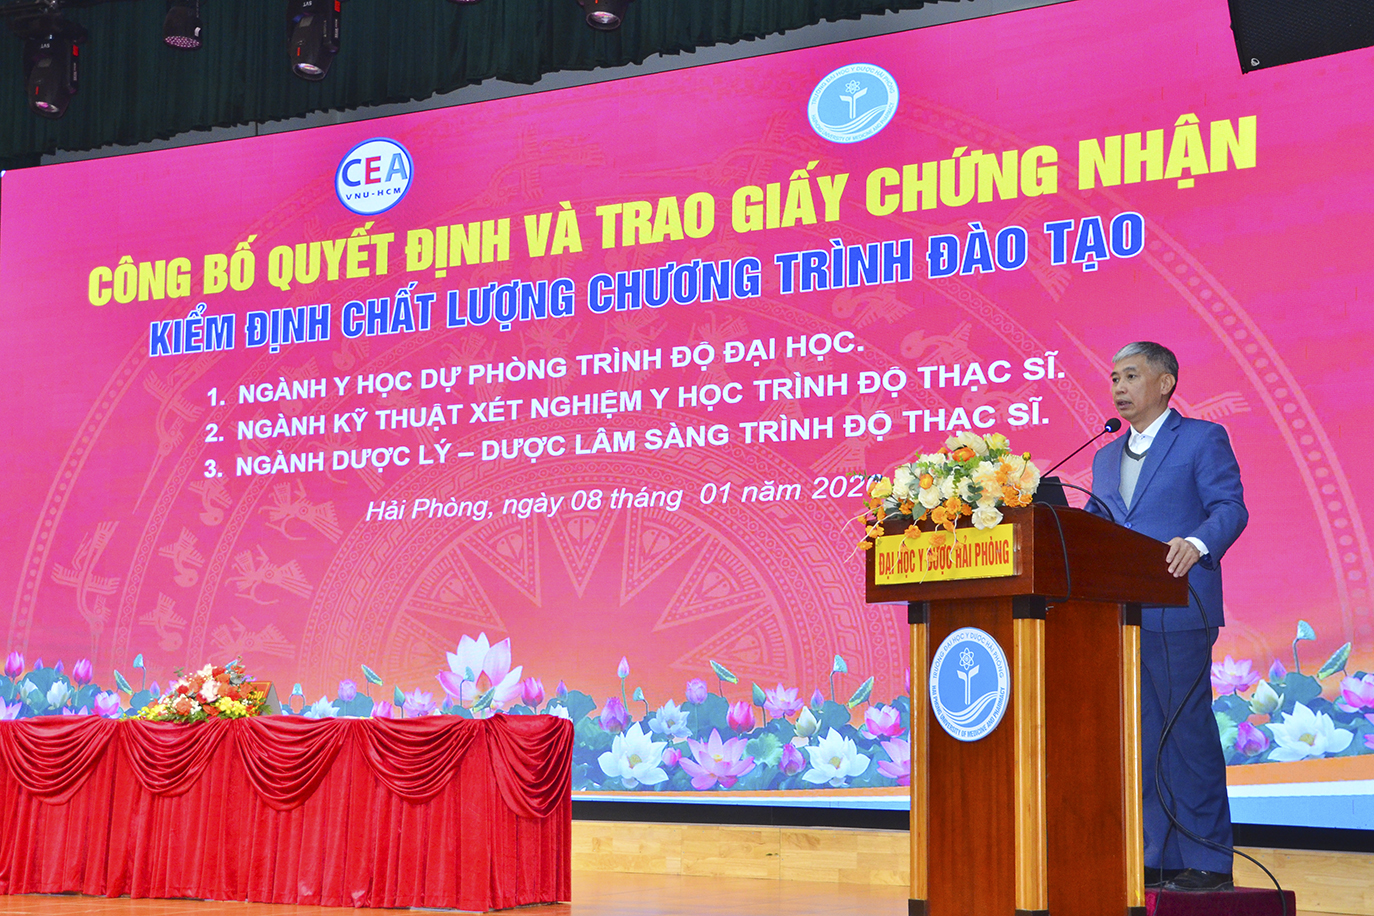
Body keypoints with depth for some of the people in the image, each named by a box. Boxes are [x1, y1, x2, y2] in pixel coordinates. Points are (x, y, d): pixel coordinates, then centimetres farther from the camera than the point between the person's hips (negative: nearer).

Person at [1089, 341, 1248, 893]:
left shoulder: (1202, 439, 2)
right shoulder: (1105, 458, 22)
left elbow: (1229, 507, -8)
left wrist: (1196, 543, -27)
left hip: (1176, 613, -7)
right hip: (1119, 616, 7)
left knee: (1188, 731, -5)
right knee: (1142, 738, 8)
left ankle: (1207, 859, 3)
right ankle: (1157, 858, 14)